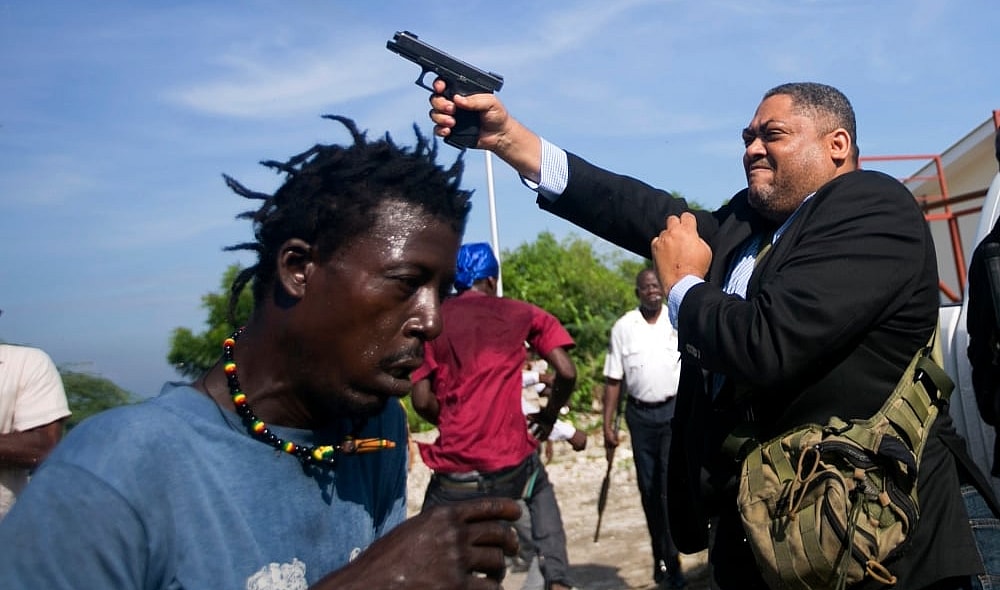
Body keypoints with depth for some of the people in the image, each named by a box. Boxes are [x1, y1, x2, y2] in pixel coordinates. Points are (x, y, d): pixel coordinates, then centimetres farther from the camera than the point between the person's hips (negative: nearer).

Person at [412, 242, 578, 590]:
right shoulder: (521, 313, 4)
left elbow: (422, 401, 1)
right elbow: (566, 373, -2)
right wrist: (548, 417, 16)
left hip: (454, 479, 0)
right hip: (512, 466, 1)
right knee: (541, 492, 33)